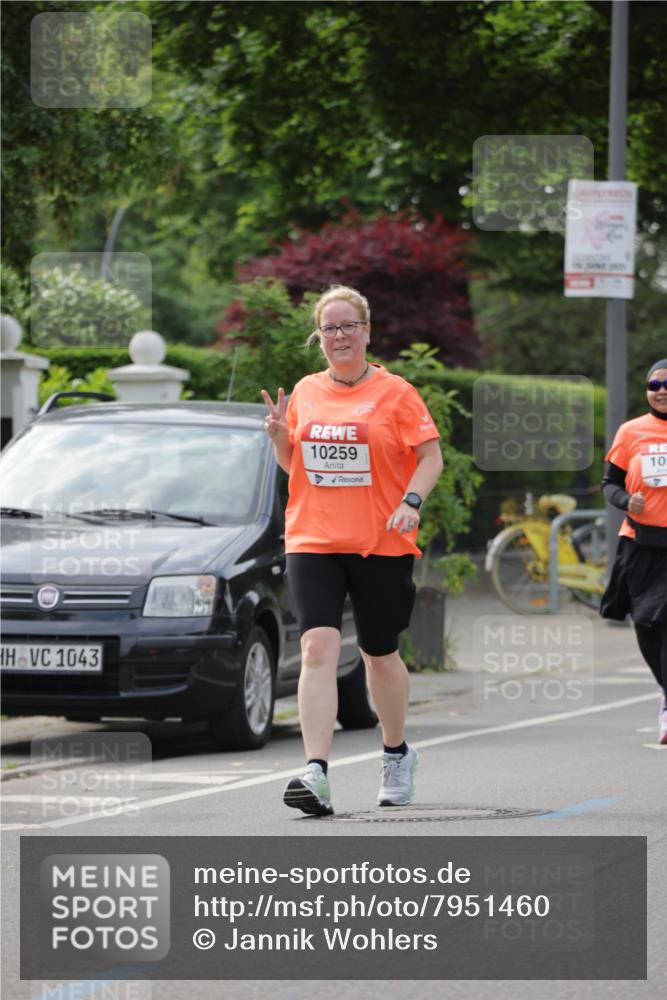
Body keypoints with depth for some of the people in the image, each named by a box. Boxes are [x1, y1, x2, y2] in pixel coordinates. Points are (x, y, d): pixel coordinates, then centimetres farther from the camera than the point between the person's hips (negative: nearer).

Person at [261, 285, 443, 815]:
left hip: (381, 545, -2)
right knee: (319, 647, -15)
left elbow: (431, 457, -2)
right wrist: (280, 438, -1)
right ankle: (316, 772, -24)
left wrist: (411, 502, -18)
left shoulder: (394, 392, -2)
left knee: (380, 654, 12)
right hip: (313, 541, 2)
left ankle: (398, 752, 38)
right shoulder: (306, 392, 9)